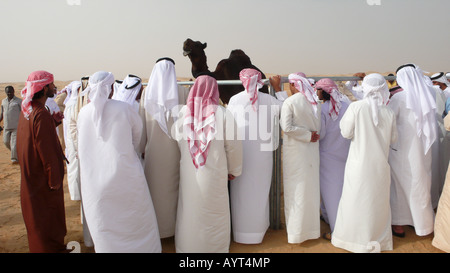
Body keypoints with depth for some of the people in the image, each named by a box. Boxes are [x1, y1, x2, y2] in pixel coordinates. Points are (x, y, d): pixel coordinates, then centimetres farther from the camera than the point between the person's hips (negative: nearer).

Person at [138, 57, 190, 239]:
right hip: (175, 147, -1)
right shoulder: (183, 92, -7)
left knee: (155, 185, 12)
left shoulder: (147, 92, -3)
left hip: (154, 149, 1)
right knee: (174, 184, 11)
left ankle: (157, 227, 24)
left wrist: (141, 147, 10)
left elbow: (142, 122, 2)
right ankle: (175, 224, 22)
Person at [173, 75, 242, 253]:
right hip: (215, 173, -2)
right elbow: (233, 145, -6)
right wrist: (234, 170, 9)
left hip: (189, 173, 2)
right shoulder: (222, 114, -11)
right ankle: (216, 247, 29)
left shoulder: (183, 112, -6)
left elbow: (178, 141, 2)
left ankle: (188, 246, 32)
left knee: (190, 211, 17)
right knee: (214, 211, 14)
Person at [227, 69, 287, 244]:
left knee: (241, 190, 10)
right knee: (260, 189, 13)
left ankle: (241, 230, 21)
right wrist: (278, 88, 20)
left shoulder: (234, 100, -6)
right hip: (262, 151, 1)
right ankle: (258, 228, 26)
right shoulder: (268, 100, -3)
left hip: (240, 150, -1)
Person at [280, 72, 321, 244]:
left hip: (295, 148, -5)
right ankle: (311, 224, 30)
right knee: (311, 185, 15)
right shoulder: (315, 101, 1)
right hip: (312, 148, 5)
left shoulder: (289, 102, -14)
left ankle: (297, 230, 14)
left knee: (296, 187, 5)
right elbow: (318, 127, 0)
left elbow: (286, 127, -19)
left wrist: (308, 135, -12)